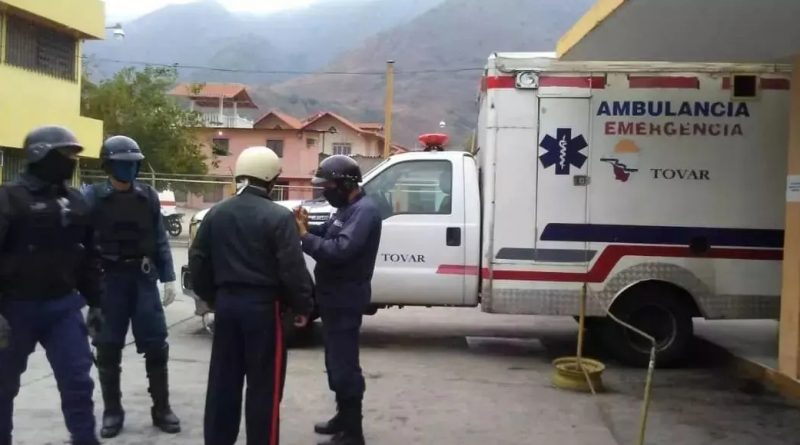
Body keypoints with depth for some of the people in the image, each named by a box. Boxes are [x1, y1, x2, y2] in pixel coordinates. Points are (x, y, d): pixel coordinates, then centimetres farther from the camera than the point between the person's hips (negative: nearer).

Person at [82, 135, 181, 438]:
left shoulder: (148, 196, 6)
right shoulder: (93, 196, -2)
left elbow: (160, 240, 8)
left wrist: (168, 277, 3)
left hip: (143, 278, 2)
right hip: (108, 279, -1)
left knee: (156, 346, 3)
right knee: (108, 350, 5)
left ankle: (161, 409, 15)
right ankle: (112, 411, 19)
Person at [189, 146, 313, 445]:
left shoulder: (217, 213, 8)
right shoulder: (278, 216, -11)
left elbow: (198, 261, 12)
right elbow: (292, 268, -15)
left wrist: (210, 297, 22)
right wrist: (302, 306, -4)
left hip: (227, 303, 6)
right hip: (263, 306, -6)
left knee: (223, 380, 14)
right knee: (264, 385, 2)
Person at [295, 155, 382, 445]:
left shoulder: (364, 210, -18)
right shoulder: (347, 208, 16)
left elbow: (340, 249, -29)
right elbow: (328, 238, 12)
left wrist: (305, 236, -22)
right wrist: (307, 228, -6)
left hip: (346, 298, -10)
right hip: (335, 296, 10)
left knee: (344, 364, -6)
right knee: (336, 360, 19)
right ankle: (343, 417, 32)